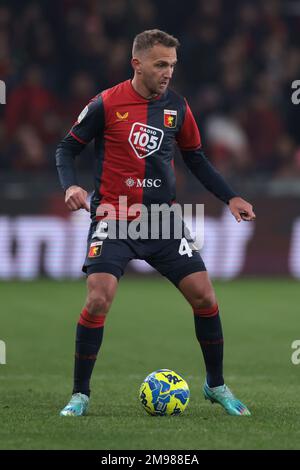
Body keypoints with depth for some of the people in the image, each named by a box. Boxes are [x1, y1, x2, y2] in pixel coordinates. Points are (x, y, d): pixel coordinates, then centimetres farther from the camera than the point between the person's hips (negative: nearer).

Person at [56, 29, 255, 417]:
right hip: (114, 219, -4)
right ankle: (80, 395, -3)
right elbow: (67, 148, 1)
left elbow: (195, 158, 16)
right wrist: (70, 185, -18)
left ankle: (216, 386, 18)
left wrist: (230, 198, 7)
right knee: (98, 299, -19)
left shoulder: (177, 107, 4)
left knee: (204, 296, -3)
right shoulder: (106, 104, -8)